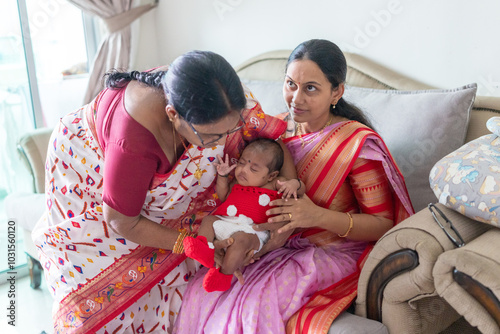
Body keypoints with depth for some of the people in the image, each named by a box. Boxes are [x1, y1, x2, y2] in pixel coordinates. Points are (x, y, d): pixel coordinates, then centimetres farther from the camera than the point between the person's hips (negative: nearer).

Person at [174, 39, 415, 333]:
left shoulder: (357, 143, -16)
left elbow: (385, 226, -14)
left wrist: (319, 216, -28)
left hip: (332, 254, -5)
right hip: (278, 245, 5)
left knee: (256, 303, -27)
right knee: (202, 289, -14)